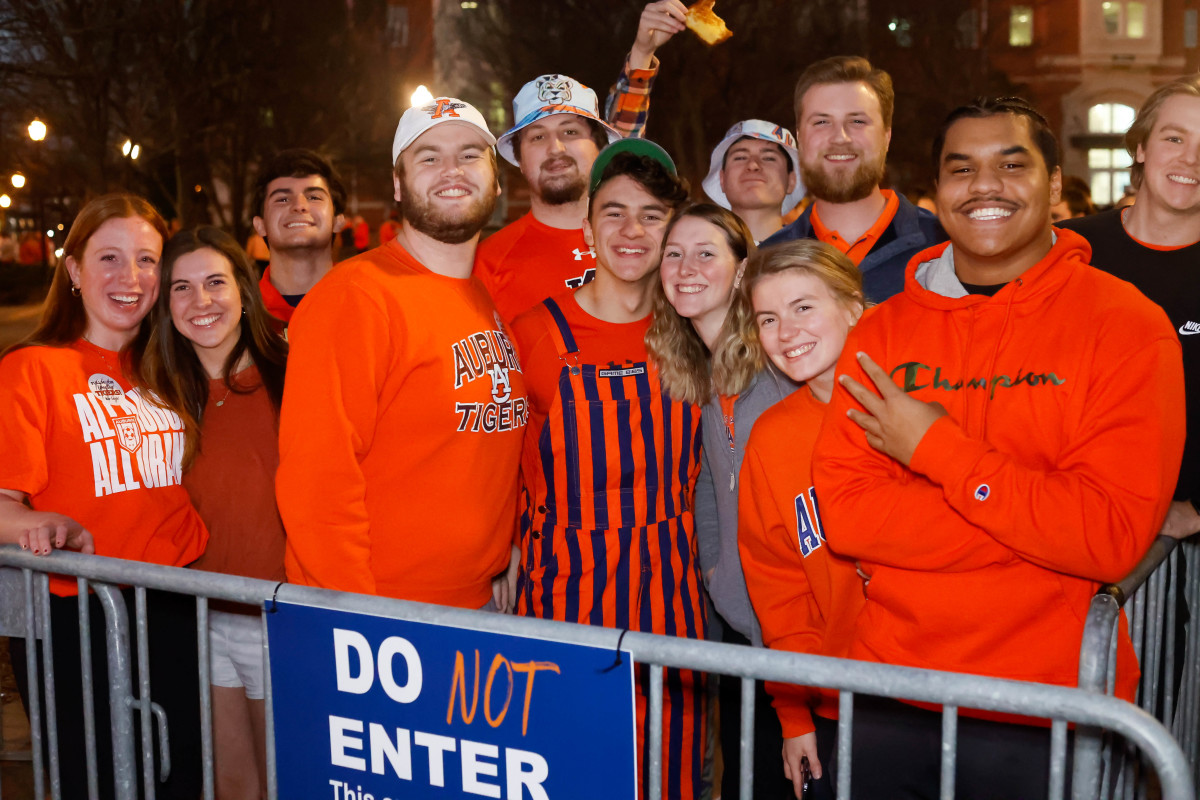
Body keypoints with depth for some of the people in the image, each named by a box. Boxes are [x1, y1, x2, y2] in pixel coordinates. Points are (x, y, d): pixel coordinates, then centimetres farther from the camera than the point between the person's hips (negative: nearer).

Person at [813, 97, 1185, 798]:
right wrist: (1040, 521, -16)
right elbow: (843, 513, -9)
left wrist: (932, 446, -16)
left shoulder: (1128, 325, -8)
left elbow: (1113, 538, -18)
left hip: (1046, 717, -2)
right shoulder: (882, 331, 1)